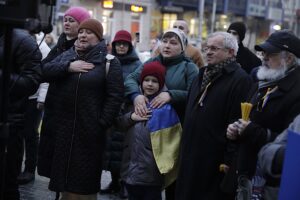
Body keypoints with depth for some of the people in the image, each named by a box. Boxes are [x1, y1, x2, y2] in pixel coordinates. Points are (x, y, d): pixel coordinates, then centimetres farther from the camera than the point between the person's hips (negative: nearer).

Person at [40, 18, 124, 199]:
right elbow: (45, 71, -1)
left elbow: (115, 95, -9)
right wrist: (68, 67, -15)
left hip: (90, 129, -4)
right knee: (64, 171, 13)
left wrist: (102, 122, -14)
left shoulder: (109, 61, -4)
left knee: (85, 177, 2)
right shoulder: (67, 55, 12)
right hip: (63, 127, 5)